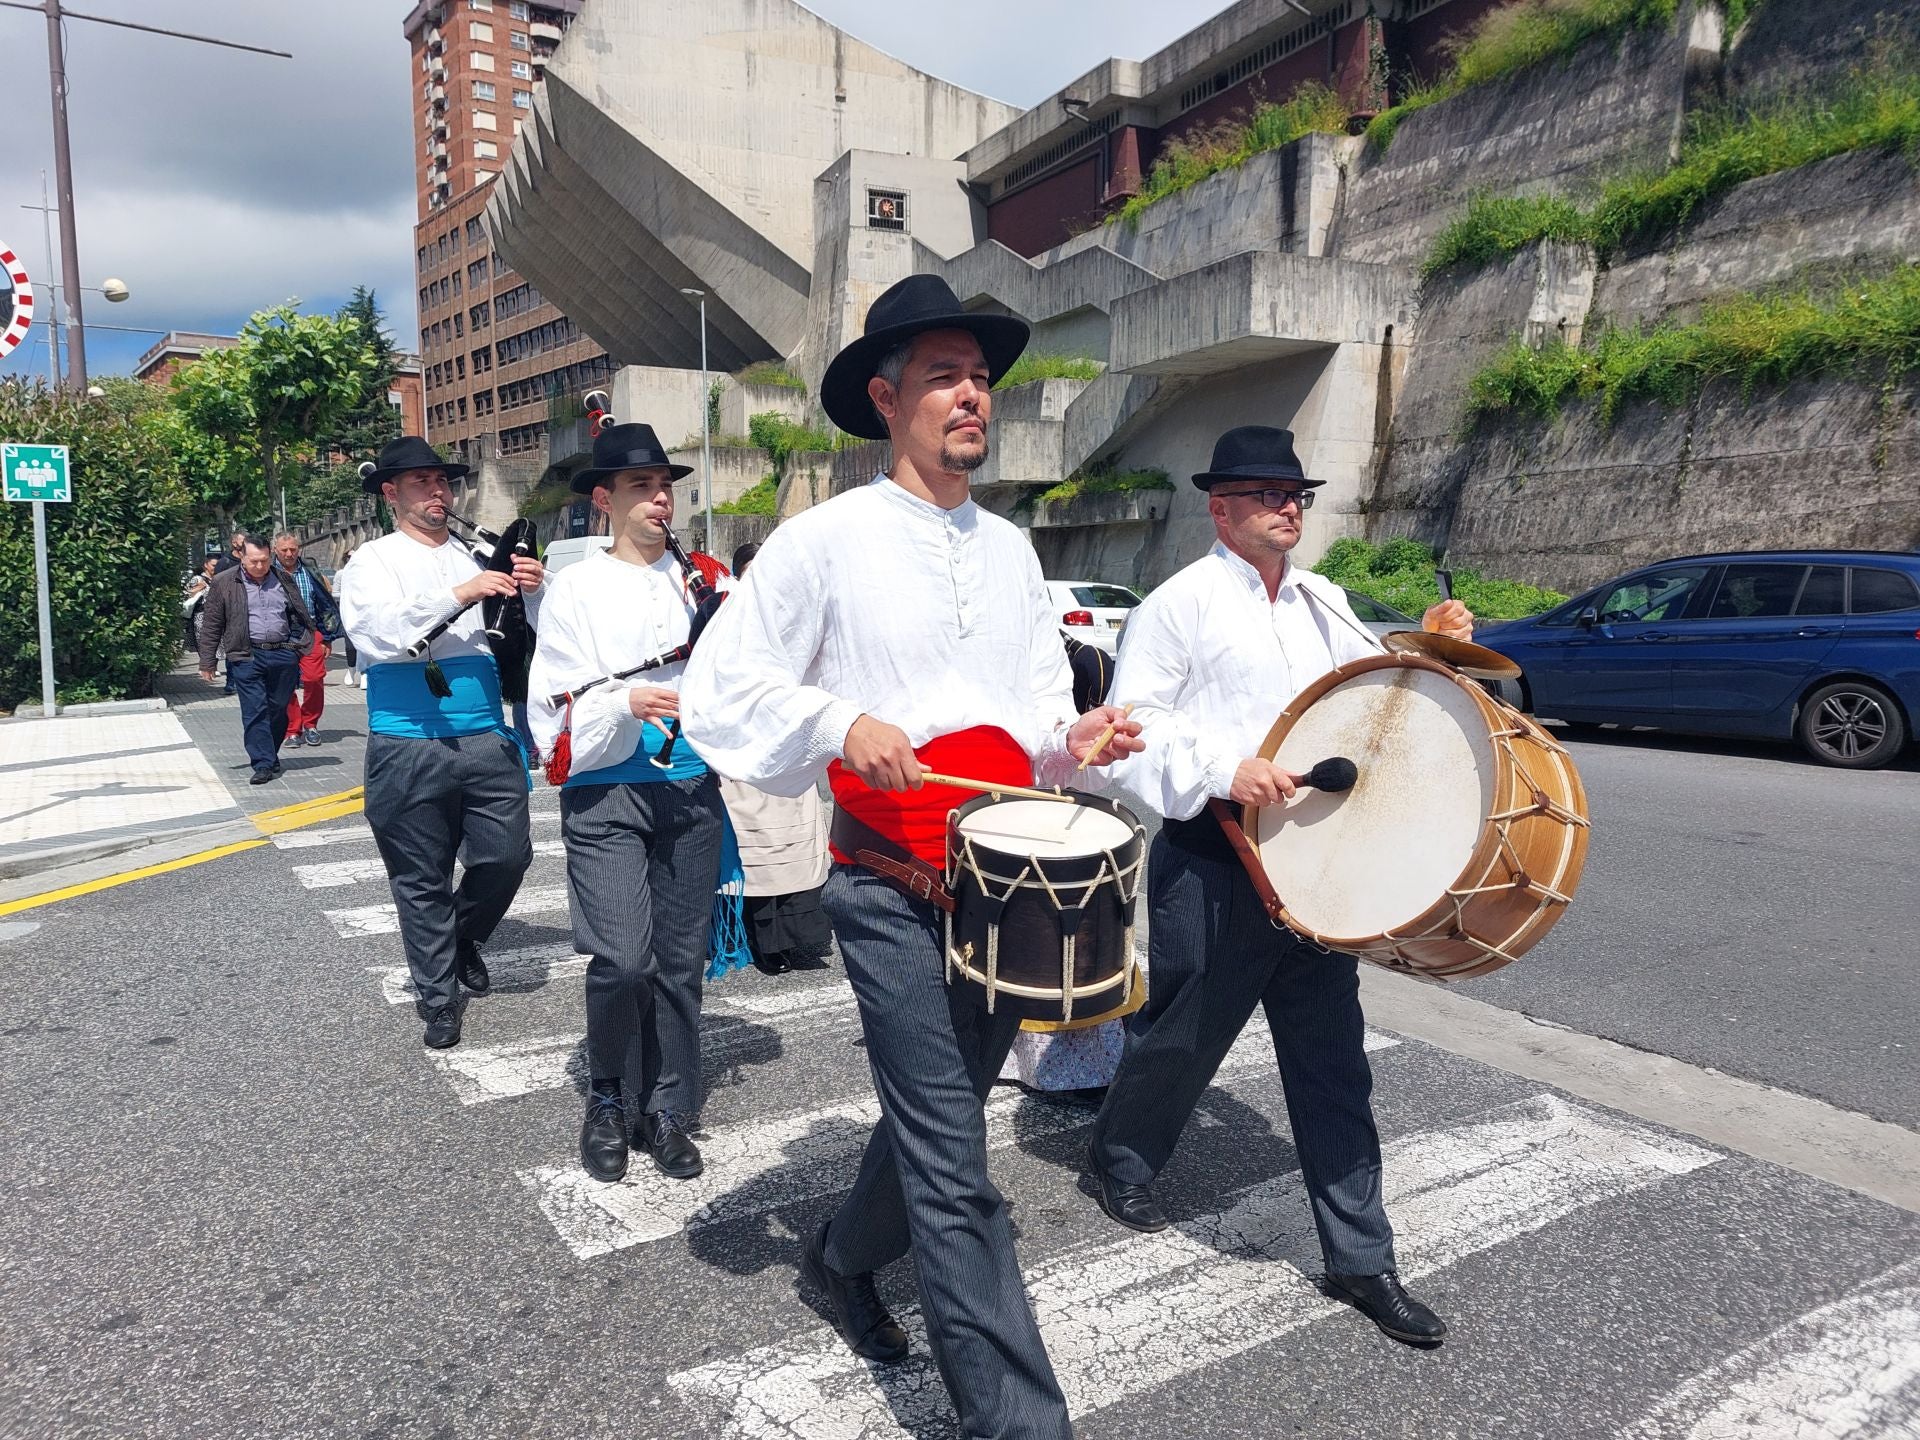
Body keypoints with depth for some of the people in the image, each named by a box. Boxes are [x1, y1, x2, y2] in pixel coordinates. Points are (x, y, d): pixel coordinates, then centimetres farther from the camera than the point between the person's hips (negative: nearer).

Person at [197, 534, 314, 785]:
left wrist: (300, 647, 11)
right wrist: (207, 663, 2)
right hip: (246, 657, -2)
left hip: (283, 654, 3)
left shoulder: (283, 580, 9)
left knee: (278, 710, 9)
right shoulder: (224, 583, 1)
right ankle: (263, 764, -4)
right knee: (254, 712, -6)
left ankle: (270, 756, 24)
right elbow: (211, 625, 3)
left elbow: (301, 617, 19)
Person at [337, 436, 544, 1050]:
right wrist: (459, 596, -22)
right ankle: (437, 1000, 22)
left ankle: (464, 936, 34)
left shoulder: (482, 556, 11)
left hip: (487, 739, 3)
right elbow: (378, 633, -15)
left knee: (508, 855, 3)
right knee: (422, 880, 6)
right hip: (410, 744, -2)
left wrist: (532, 592, -12)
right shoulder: (373, 561, 3)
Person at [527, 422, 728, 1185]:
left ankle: (667, 1109, 23)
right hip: (606, 795, -3)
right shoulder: (577, 587, 1)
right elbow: (553, 706, -4)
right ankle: (607, 1099, 14)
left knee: (681, 958, 8)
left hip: (691, 789, 4)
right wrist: (627, 703, -20)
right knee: (624, 958, -12)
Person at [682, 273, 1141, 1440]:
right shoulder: (828, 538, -5)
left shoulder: (1010, 547, 12)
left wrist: (1076, 742, -5)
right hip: (897, 894, -6)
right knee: (955, 1175, -4)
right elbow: (719, 684, -5)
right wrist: (841, 722, -19)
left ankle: (845, 1257, 48)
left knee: (939, 1115, 21)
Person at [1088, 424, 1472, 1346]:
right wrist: (1225, 770, -24)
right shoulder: (1179, 604, -6)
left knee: (1334, 1062, 9)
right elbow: (1131, 732, -11)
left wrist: (1430, 648, 1)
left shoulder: (1322, 601, 14)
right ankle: (1118, 1161, 40)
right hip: (1212, 865, -5)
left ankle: (1360, 1259, 20)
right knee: (1181, 1039, 11)